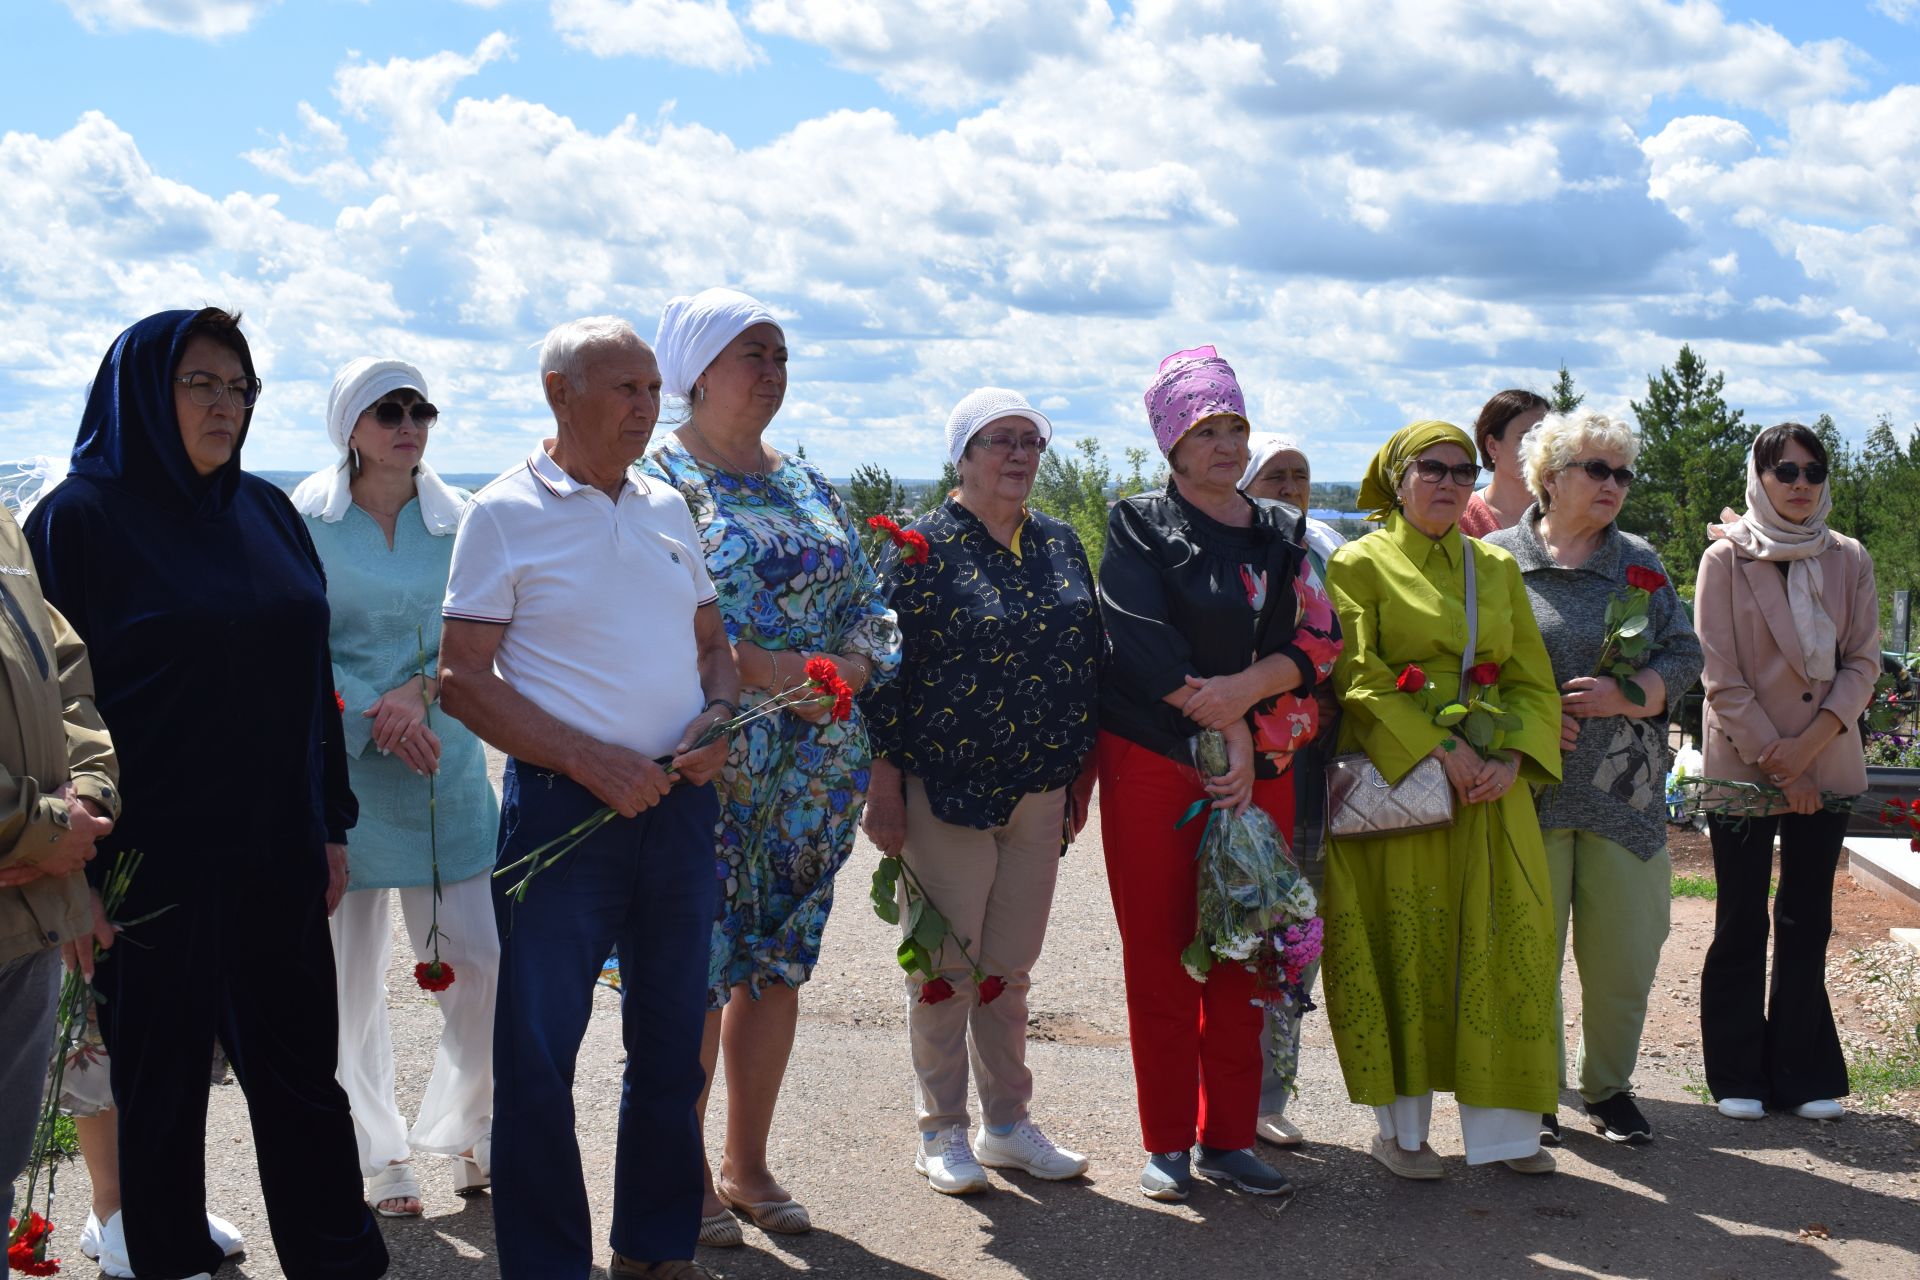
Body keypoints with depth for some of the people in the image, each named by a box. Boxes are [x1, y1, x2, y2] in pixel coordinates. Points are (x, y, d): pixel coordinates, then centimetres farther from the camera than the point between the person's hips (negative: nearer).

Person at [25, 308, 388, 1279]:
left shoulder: (267, 513, 9)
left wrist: (331, 825, 12)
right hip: (152, 860, -5)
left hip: (276, 851, 5)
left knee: (300, 1063, 12)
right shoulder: (80, 517, -7)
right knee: (162, 1072, 9)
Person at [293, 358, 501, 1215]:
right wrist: (373, 714, -15)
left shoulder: (459, 521, 6)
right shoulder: (303, 522, -1)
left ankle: (466, 1132, 21)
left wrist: (419, 692, -15)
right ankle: (378, 1157, 20)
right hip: (341, 767, -2)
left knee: (482, 964, -1)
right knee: (350, 974, 4)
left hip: (444, 768, 2)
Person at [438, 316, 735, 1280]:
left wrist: (716, 720, -3)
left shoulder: (668, 510, 12)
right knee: (539, 1053, -2)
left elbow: (712, 643, 19)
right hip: (562, 806, -5)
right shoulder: (505, 514, -5)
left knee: (671, 1040, 13)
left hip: (679, 803, 6)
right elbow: (464, 681, -9)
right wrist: (589, 761, -17)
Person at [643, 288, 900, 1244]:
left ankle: (748, 1165, 22)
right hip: (707, 763, -6)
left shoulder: (810, 486, 16)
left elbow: (870, 601, 15)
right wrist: (764, 667, -21)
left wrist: (855, 661, -6)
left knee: (777, 964, 10)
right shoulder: (657, 481, -4)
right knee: (696, 968, -3)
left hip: (814, 767, 6)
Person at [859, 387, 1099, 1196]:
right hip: (947, 791, -5)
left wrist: (1081, 776, 13)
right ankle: (942, 1131, 17)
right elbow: (886, 668, -9)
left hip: (1040, 793, 5)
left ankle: (1007, 1123, 25)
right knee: (946, 965, 4)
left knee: (1011, 968, 13)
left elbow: (1089, 660, 15)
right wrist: (885, 787, -13)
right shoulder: (924, 546, -7)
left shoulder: (1060, 545, 10)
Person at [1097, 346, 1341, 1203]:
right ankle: (1167, 1142, 9)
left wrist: (1248, 687, -15)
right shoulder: (1140, 530, 2)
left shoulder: (1280, 535, 14)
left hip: (1260, 769, 4)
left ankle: (1227, 1138, 14)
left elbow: (1318, 641, 4)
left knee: (1241, 958, 5)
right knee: (1159, 957, 0)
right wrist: (1227, 727, -15)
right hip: (1154, 767, -4)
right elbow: (1146, 644, -11)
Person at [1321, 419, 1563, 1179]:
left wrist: (1510, 759, -7)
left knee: (1503, 941, 2)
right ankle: (1400, 1128, 9)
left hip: (1490, 787, 4)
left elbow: (1532, 681, 11)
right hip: (1395, 786, -4)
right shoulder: (1360, 564, 1)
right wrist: (1440, 748, -17)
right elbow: (1357, 678, -9)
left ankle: (1501, 1124, 11)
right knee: (1402, 945, -1)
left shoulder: (1497, 570, 15)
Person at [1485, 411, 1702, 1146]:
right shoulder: (1495, 560, 3)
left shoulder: (1641, 564, 13)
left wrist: (1626, 695, -8)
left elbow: (1684, 656, 10)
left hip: (1624, 793, 3)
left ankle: (1610, 1086, 23)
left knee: (1625, 954, 4)